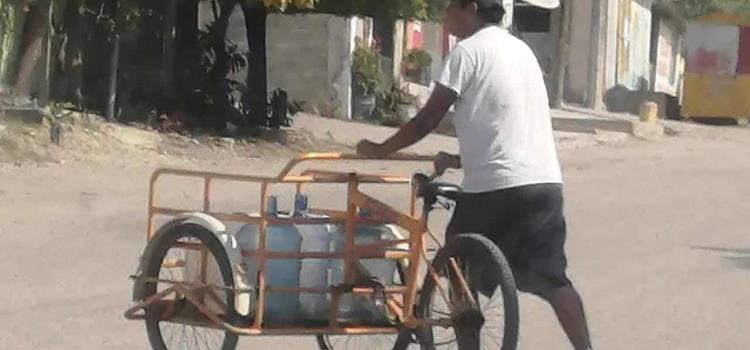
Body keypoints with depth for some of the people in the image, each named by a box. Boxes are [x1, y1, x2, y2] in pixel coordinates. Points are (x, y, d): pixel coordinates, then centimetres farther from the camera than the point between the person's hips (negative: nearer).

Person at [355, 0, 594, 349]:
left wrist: (380, 150, 9)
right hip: (545, 182, 7)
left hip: (496, 187, -7)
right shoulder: (520, 49, 21)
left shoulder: (469, 51, -4)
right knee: (552, 278, 8)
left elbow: (427, 120, -3)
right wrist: (458, 160, 33)